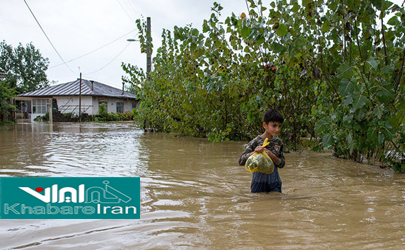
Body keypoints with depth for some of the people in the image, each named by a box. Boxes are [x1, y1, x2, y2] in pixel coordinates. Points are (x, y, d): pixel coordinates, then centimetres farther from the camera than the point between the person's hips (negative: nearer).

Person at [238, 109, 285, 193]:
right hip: (258, 182, -3)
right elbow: (241, 161, -13)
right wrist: (254, 152, -29)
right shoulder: (255, 142, -10)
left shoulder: (278, 142, 2)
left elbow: (282, 164, 2)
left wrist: (272, 155, -17)